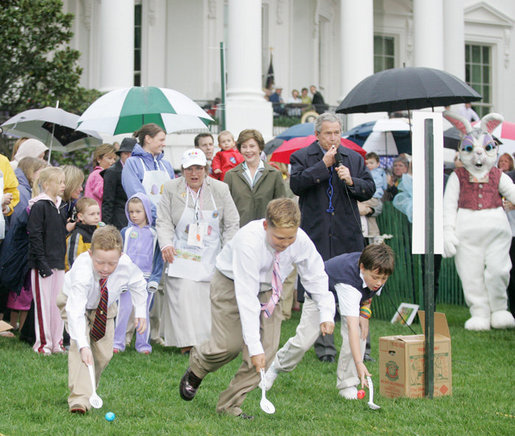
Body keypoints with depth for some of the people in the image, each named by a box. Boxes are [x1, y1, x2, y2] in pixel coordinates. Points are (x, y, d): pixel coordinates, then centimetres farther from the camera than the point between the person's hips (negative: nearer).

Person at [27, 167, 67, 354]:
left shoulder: (62, 206, 13)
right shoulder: (39, 206, -10)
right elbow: (35, 236, -13)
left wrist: (65, 259, 13)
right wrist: (42, 263, -17)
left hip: (59, 262, 7)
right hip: (43, 263, -7)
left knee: (59, 301, 8)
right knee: (43, 302, -1)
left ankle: (57, 341, 16)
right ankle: (43, 343, 7)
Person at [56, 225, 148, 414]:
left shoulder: (126, 264, -31)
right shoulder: (81, 272, -43)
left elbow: (138, 284, -4)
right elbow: (76, 311, -50)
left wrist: (140, 312, -6)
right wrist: (83, 346, -58)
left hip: (104, 307, 4)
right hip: (75, 302, -4)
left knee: (104, 354, -2)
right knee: (79, 346, -24)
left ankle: (90, 391, 22)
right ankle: (80, 399, -27)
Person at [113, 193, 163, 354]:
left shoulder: (153, 234, 5)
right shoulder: (125, 232, 4)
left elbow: (158, 258, 5)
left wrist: (154, 279, -3)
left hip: (145, 278, 0)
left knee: (144, 311, 7)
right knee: (123, 310, -1)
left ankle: (143, 344, 14)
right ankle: (118, 342, 7)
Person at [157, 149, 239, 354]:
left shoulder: (220, 189, 3)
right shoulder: (171, 188, 2)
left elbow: (232, 224, 6)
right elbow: (164, 221, 1)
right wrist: (166, 244, -16)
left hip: (211, 258, 1)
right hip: (181, 255, -1)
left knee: (209, 299, -2)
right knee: (184, 297, -12)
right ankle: (187, 343, -8)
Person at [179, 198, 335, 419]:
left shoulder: (301, 241, -23)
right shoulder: (249, 242, -37)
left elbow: (316, 277, -4)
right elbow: (246, 297, -38)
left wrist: (326, 314, -15)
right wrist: (254, 347, -39)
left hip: (268, 289, 4)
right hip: (232, 284, -4)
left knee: (268, 348, -10)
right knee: (228, 345, -13)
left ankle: (230, 404, 0)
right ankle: (196, 368, 23)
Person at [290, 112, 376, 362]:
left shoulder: (354, 159, 12)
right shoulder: (302, 157, 4)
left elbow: (369, 189, 9)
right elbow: (296, 184, -13)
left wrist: (351, 181, -10)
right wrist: (324, 165, -14)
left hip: (348, 235, 2)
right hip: (317, 235, -2)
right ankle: (324, 347, 11)